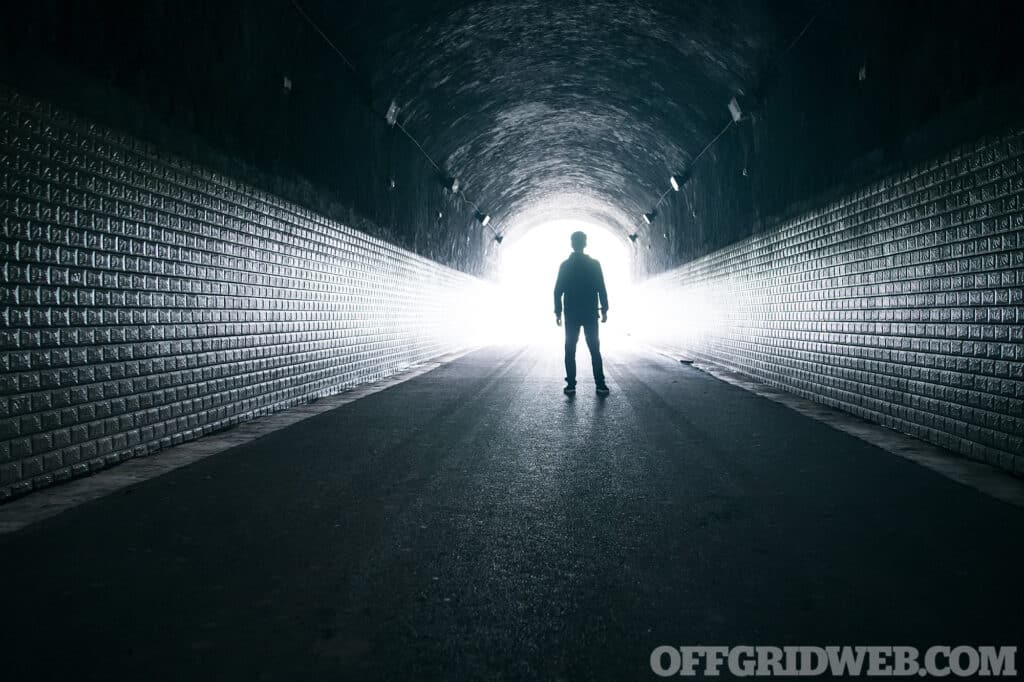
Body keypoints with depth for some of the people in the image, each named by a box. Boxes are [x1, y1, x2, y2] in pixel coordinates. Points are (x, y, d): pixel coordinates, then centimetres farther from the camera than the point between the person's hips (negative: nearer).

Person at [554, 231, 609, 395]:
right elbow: (601, 289, -3)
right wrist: (604, 310, 3)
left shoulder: (565, 265, 0)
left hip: (571, 314, 0)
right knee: (595, 350, 3)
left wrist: (558, 312, 5)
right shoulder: (594, 264, -1)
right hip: (590, 314, 0)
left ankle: (571, 385, 1)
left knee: (570, 351, 4)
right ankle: (600, 385, -1)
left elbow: (558, 291, 0)